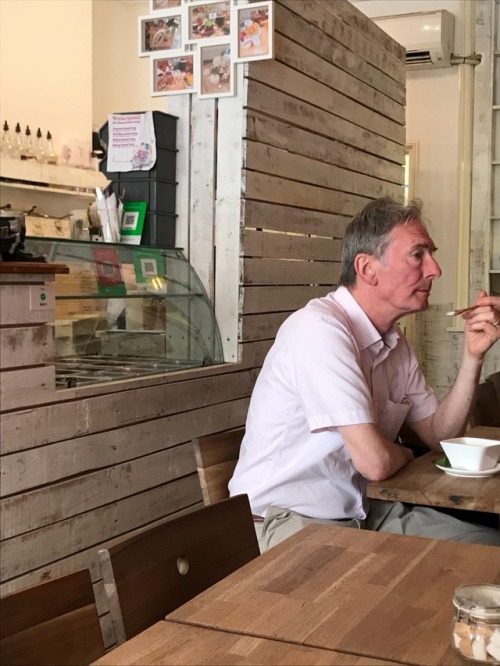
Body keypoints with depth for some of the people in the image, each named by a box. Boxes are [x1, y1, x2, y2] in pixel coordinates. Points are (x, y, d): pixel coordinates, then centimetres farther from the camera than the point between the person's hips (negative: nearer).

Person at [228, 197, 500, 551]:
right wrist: (405, 454, -1)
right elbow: (375, 461, -25)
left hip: (362, 509, 9)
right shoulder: (319, 327, -22)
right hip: (288, 518, -9)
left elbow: (440, 436, 11)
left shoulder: (396, 341, 9)